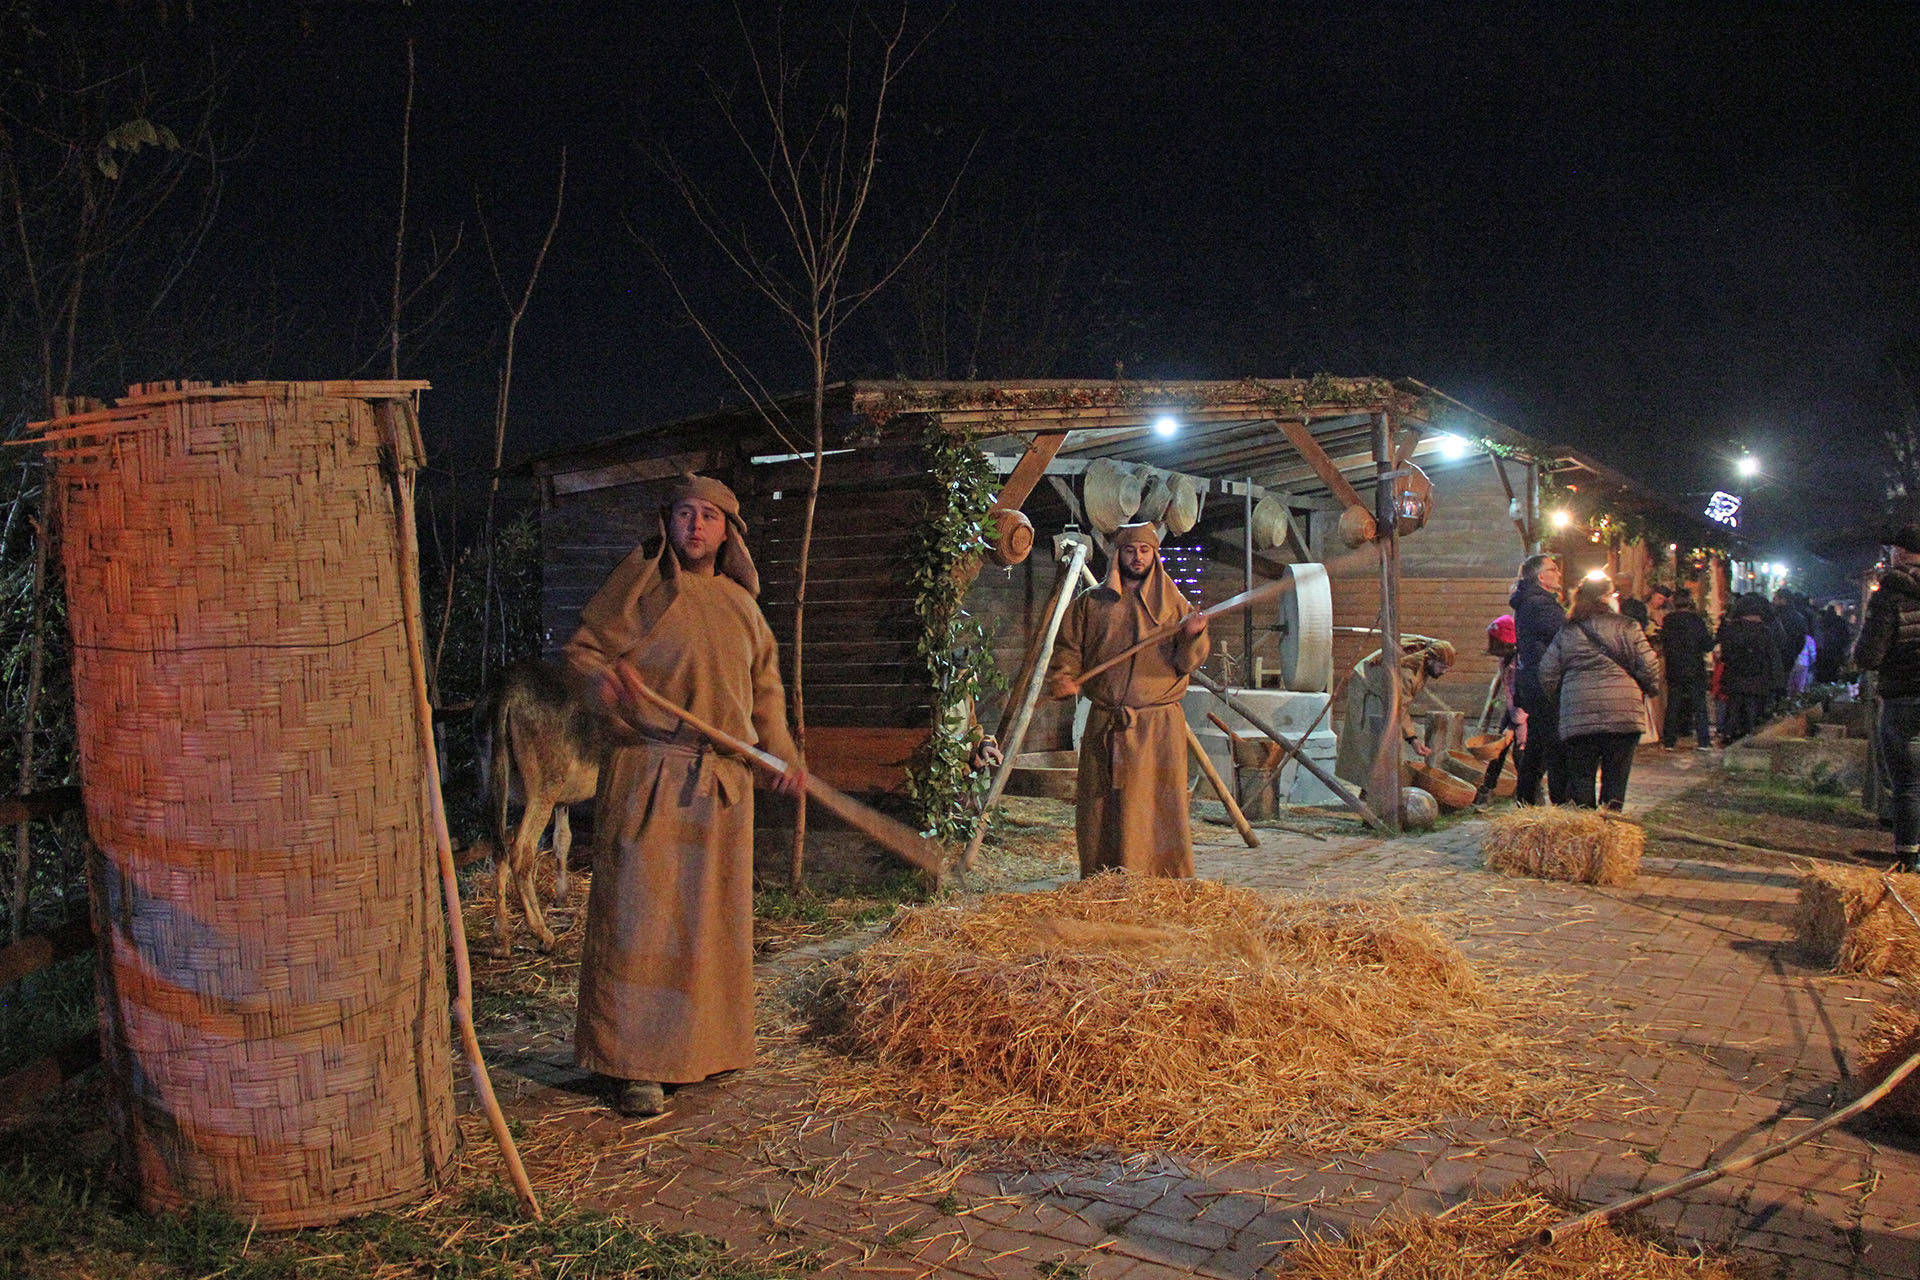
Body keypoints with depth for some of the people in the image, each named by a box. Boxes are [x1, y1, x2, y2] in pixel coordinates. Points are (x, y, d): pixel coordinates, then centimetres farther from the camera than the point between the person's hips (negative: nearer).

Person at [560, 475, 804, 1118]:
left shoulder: (740, 603, 15)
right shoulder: (642, 581, -1)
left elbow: (764, 685, 25)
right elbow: (581, 650, -5)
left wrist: (781, 752, 17)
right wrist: (603, 680, -27)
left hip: (724, 780, 6)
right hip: (649, 774, -6)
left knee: (715, 913, 12)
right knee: (640, 912, -5)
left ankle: (705, 1042, 27)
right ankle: (635, 1064, 2)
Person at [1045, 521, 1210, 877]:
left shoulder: (1173, 603, 9)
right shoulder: (1091, 602, 11)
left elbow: (1187, 662, 1)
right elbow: (1068, 646, 14)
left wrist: (1193, 637, -20)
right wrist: (1061, 677, -6)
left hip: (1158, 727, -1)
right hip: (1104, 725, 2)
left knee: (1159, 807, -5)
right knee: (1099, 809, 3)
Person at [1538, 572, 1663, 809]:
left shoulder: (1566, 632, 10)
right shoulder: (1627, 627, 1)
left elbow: (1548, 673, 8)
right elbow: (1648, 667, -2)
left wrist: (1559, 697, 23)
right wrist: (1650, 689, 17)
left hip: (1578, 716, 2)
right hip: (1622, 713, -2)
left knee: (1581, 776, 8)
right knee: (1615, 778, 5)